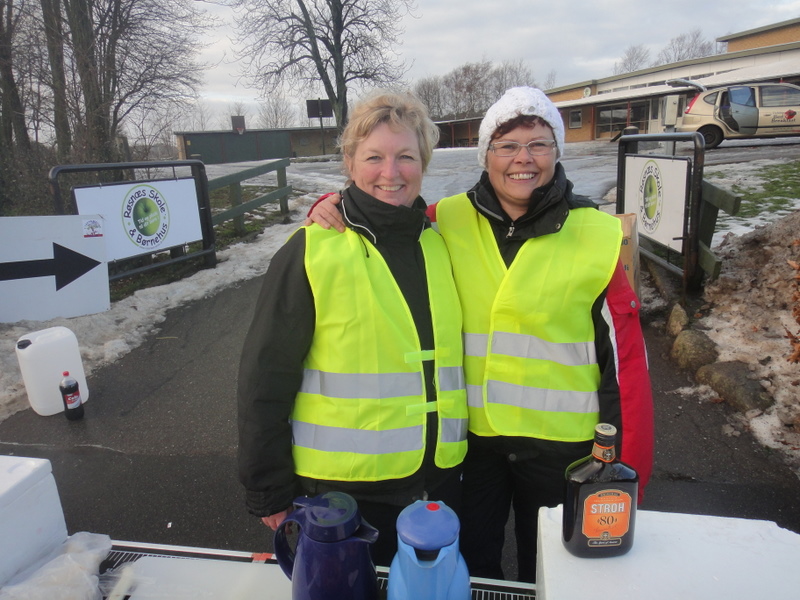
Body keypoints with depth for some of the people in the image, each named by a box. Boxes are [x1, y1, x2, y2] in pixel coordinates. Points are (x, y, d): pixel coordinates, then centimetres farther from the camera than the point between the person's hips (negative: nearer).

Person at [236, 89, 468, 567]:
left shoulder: (440, 247, 2)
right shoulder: (312, 252, -12)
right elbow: (264, 379, -9)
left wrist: (463, 453, 15)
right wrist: (269, 491, -7)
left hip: (438, 480, 5)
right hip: (341, 490, -4)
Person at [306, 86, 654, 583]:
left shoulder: (596, 234, -8)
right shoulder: (449, 222, -5)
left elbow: (625, 353, -6)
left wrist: (628, 465, -6)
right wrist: (335, 208, -13)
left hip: (560, 440, -1)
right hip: (470, 432, 1)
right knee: (469, 564, 22)